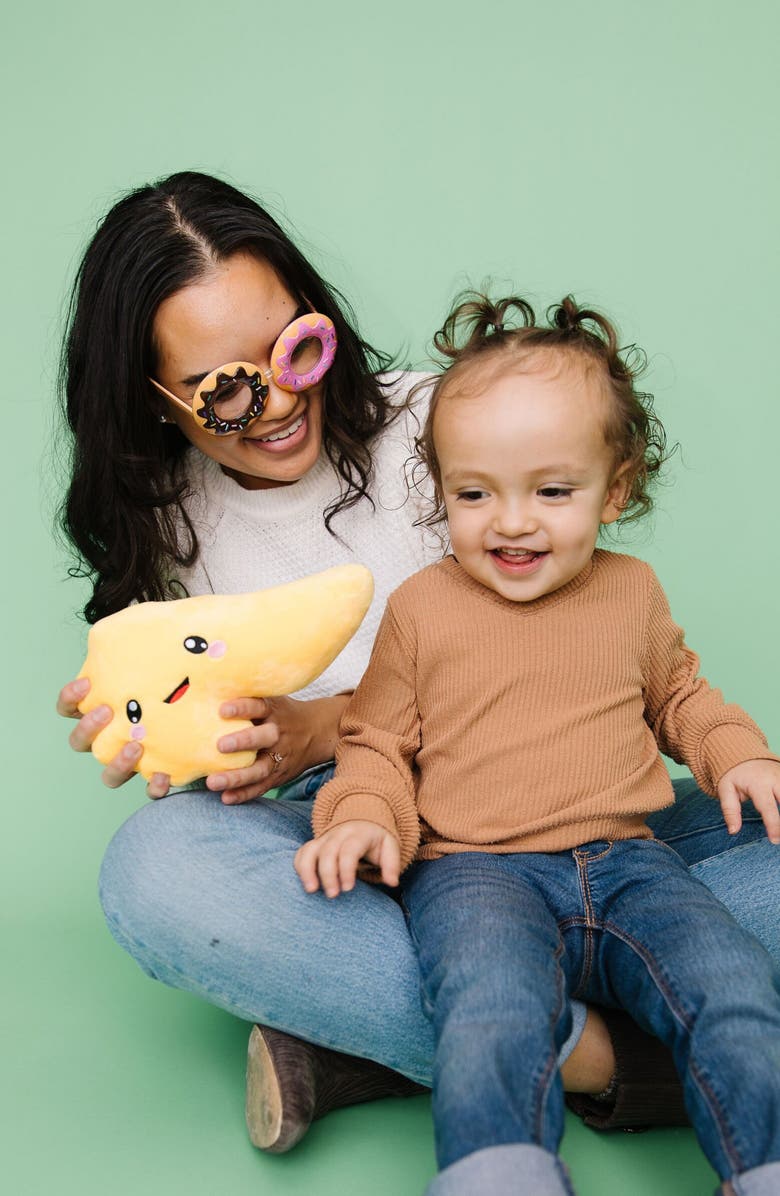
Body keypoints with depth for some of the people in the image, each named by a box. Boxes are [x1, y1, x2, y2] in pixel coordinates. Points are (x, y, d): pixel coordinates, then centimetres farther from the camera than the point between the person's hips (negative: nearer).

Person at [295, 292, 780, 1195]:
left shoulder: (633, 591, 12)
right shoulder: (421, 608, 4)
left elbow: (675, 692, 29)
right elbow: (377, 739, 10)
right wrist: (363, 815, -10)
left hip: (625, 862, 3)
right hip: (473, 872, -3)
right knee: (495, 1018, -34)